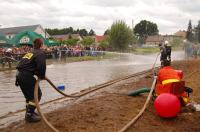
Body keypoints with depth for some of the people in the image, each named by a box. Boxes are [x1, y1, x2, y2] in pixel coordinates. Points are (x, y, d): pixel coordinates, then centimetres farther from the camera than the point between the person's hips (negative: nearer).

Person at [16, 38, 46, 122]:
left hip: (19, 75, 9)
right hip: (27, 76, -9)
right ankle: (29, 115, 0)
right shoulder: (40, 53, -4)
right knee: (37, 94, 1)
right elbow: (41, 66, -20)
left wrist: (39, 75, 16)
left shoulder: (30, 53, 23)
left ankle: (29, 112, 34)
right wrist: (42, 76, -2)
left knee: (29, 95, 23)